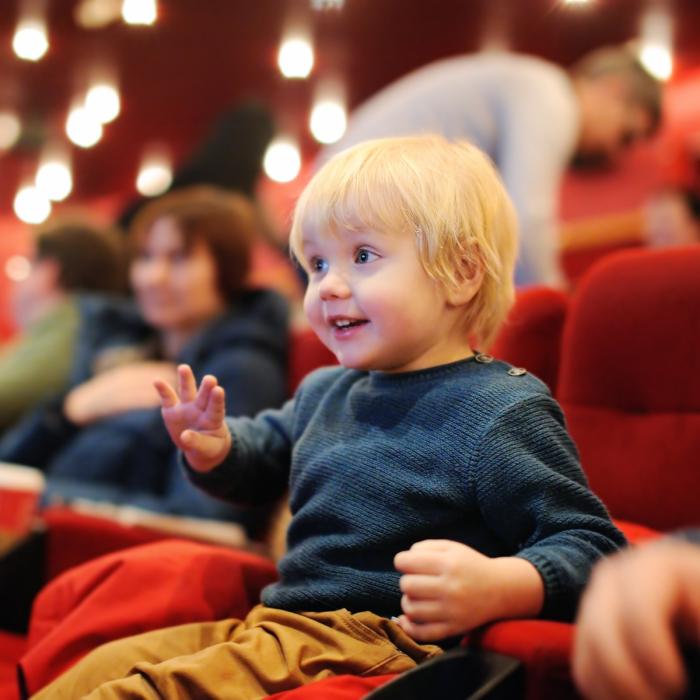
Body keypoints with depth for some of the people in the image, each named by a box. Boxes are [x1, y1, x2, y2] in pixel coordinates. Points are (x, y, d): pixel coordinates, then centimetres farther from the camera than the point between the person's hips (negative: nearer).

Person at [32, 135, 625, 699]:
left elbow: (588, 545, -15)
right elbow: (266, 449, 35)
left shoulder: (503, 413, -13)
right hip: (274, 621, 9)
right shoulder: (325, 392, 15)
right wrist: (213, 448, 10)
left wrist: (494, 588, -36)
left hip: (381, 640, -8)